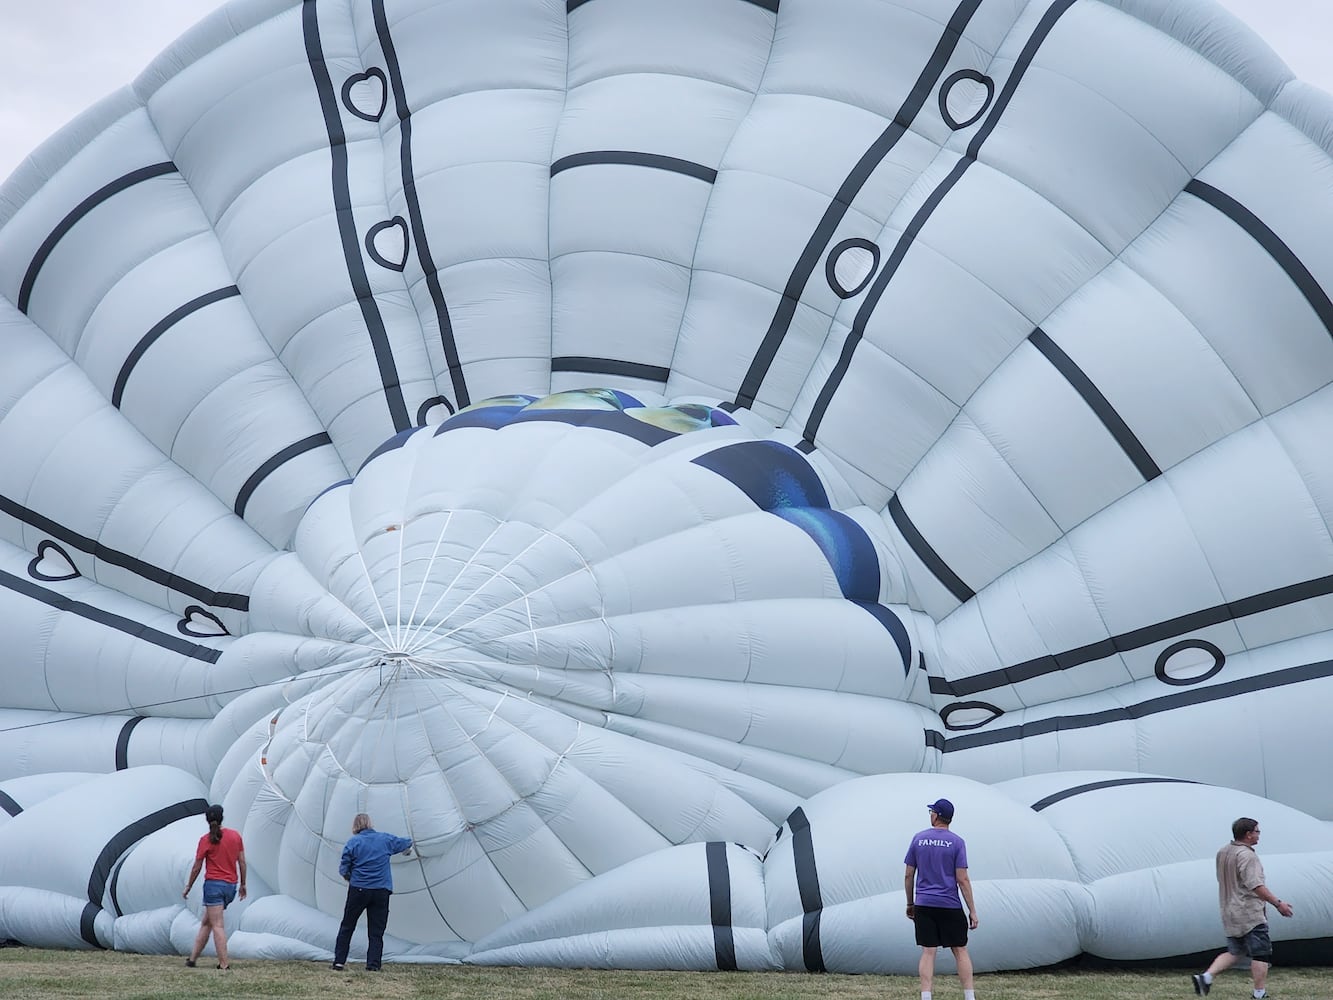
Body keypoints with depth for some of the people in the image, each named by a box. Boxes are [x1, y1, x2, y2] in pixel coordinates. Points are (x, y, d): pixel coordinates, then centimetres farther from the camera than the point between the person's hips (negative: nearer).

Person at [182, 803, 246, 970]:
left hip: (214, 883, -5)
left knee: (218, 925, -5)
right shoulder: (235, 835, 6)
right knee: (206, 922, 17)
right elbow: (242, 862, 9)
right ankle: (193, 958, 20)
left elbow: (196, 868, -2)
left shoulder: (206, 840, -6)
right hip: (231, 886, 5)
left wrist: (188, 887, 10)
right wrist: (243, 884, 18)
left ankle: (224, 964, -10)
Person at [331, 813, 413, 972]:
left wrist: (348, 875, 17)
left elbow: (343, 869, -5)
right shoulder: (386, 839, 4)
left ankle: (339, 962, 11)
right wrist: (408, 847, 43)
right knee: (376, 932, 6)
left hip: (358, 889, -1)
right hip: (381, 891, 1)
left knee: (346, 927, 12)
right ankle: (373, 965, -2)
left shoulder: (353, 842, -3)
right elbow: (406, 843, 21)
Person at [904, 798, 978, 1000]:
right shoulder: (956, 842, -3)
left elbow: (908, 875, 6)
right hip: (950, 906, -2)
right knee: (960, 951, 7)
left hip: (923, 905, 2)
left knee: (928, 952, 1)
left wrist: (910, 904, 17)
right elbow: (962, 879, -7)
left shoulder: (918, 839, 4)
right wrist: (972, 911, -3)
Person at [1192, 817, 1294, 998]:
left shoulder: (1223, 853, 12)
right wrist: (1278, 903, -19)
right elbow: (1256, 885, -24)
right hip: (1250, 915, -9)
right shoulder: (1247, 855, -17)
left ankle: (1205, 976, 1)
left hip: (1229, 913, 9)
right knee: (1261, 954, 1)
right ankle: (1260, 993, 4)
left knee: (1234, 952, 14)